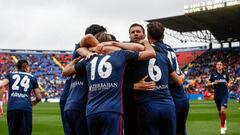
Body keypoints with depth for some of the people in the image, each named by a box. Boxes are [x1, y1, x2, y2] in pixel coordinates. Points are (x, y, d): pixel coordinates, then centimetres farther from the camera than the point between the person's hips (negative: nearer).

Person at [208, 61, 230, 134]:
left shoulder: (225, 74, 4)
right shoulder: (213, 74, 1)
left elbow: (228, 83, 16)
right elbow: (208, 83, 6)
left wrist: (228, 85, -6)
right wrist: (213, 83, -13)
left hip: (224, 94, -1)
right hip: (217, 95, 1)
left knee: (223, 110, -17)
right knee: (220, 112, 11)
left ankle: (222, 127, -6)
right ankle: (224, 122, 37)